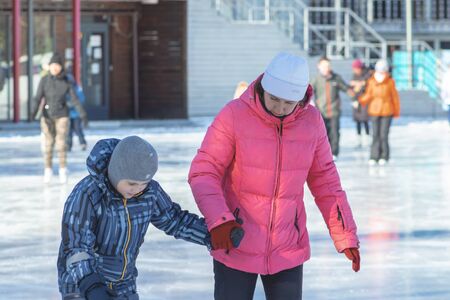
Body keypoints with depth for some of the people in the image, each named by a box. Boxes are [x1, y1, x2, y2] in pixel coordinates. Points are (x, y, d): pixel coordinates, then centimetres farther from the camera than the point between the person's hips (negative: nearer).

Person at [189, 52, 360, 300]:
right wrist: (218, 221, -30)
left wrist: (346, 236, 3)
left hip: (287, 249, 3)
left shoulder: (311, 120, -6)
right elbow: (203, 173, -15)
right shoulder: (234, 115, -17)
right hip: (235, 244, -3)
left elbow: (324, 179, 4)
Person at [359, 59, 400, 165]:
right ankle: (374, 157, 7)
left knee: (384, 135, -5)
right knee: (375, 135, 0)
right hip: (374, 111, 2)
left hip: (387, 112, -2)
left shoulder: (390, 82, -6)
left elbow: (395, 97, 2)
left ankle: (384, 157, 9)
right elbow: (368, 96, 2)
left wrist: (396, 111, 7)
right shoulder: (371, 82, 0)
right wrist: (361, 100, -16)